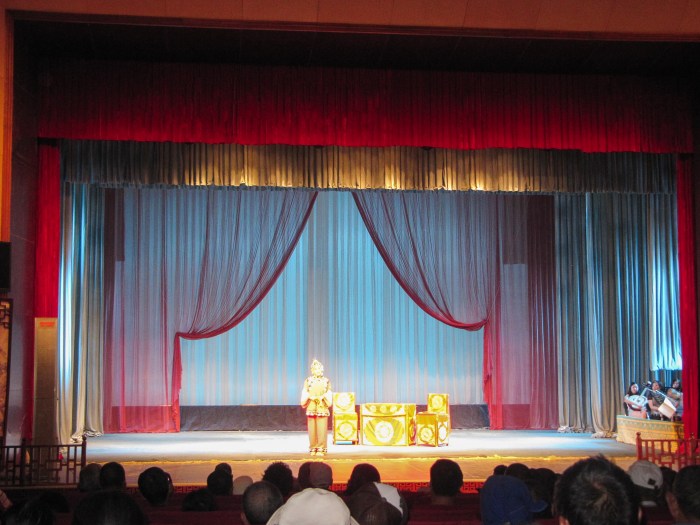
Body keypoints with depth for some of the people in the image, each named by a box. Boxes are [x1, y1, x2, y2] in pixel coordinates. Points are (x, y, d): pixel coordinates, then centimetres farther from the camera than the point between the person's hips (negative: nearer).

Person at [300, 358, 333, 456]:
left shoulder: (326, 381, 7)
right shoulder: (308, 380, 6)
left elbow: (329, 395, 6)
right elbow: (304, 394, 5)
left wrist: (322, 397, -11)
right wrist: (310, 396, -12)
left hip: (322, 408, 0)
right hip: (311, 408, 0)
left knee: (322, 428, -4)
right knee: (312, 428, 0)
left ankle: (321, 449, 0)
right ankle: (313, 448, 7)